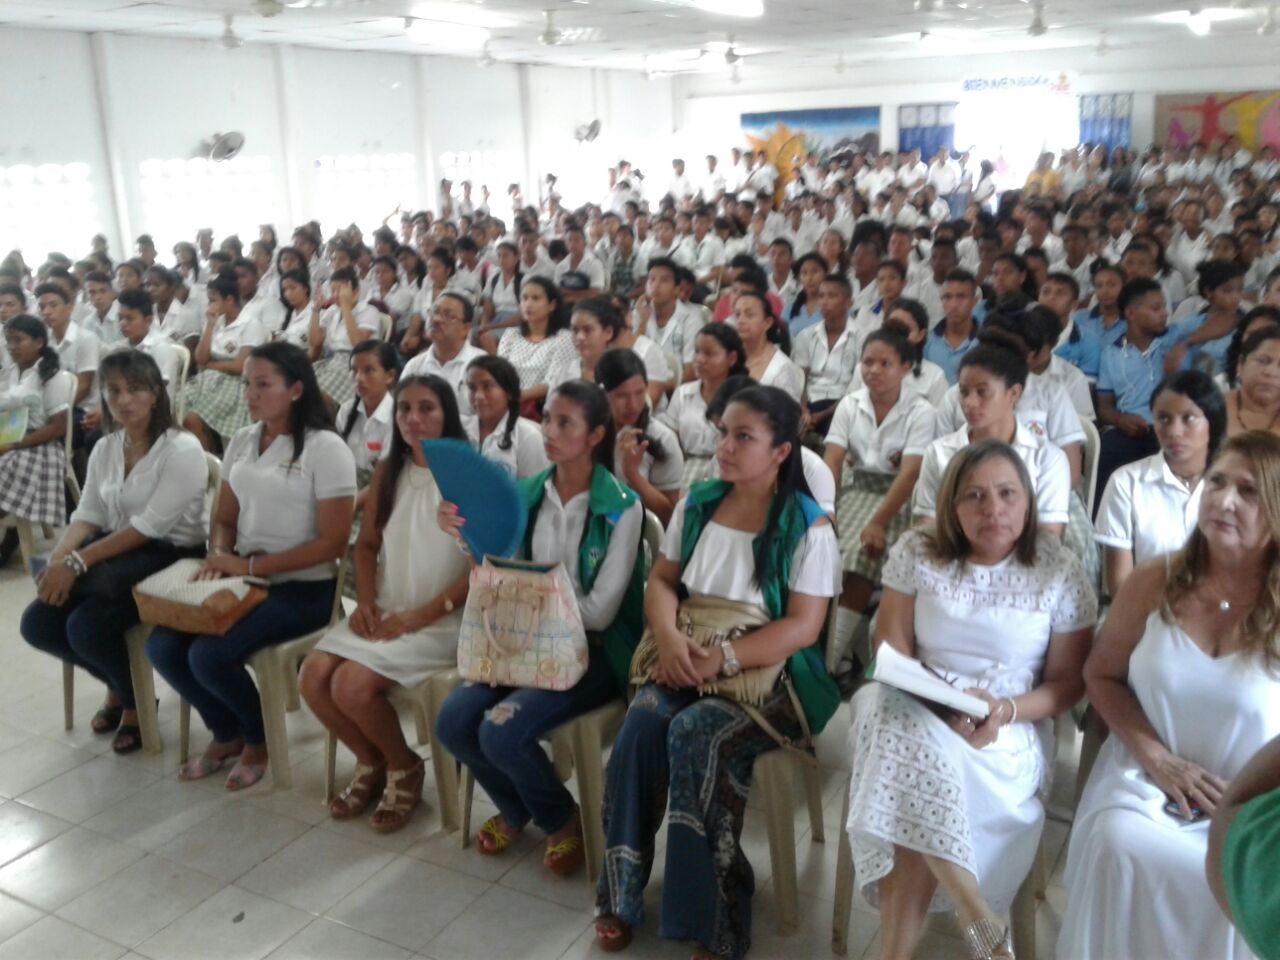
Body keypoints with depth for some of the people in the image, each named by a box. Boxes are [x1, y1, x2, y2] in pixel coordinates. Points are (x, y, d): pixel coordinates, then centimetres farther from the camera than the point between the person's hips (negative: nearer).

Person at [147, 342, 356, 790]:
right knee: (162, 646, -11)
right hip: (244, 580, 7)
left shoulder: (325, 447, -12)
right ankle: (226, 733, 15)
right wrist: (220, 557, -8)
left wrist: (252, 565, -18)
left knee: (209, 655, -23)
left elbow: (332, 542, -15)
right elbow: (224, 519, 15)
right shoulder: (241, 441, 9)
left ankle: (259, 737, 8)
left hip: (304, 588, -7)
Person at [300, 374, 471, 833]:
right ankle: (371, 762, 13)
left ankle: (404, 766, 7)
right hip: (384, 612, 6)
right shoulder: (387, 471, 9)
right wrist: (365, 601, -3)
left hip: (442, 619, -6)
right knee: (312, 676, -13)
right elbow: (367, 544, 15)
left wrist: (422, 615, -17)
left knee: (352, 685, -23)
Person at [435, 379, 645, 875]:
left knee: (502, 732, -25)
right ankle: (515, 809, 17)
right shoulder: (528, 493, 3)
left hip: (595, 649, -5)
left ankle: (562, 819, 8)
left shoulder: (621, 507, -12)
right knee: (452, 722, -14)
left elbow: (599, 612, -14)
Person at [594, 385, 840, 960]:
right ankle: (621, 894, -10)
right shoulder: (697, 504, 8)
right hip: (689, 664, 5)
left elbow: (802, 627, -13)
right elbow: (661, 580, 10)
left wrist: (720, 659, -22)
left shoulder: (806, 525, -8)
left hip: (769, 673, -4)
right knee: (641, 722, -25)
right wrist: (669, 637, -11)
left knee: (693, 733, -31)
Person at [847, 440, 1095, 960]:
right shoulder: (917, 550, 2)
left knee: (919, 783, -33)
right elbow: (891, 644, 1)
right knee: (922, 749, -36)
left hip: (1011, 731, -2)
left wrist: (1007, 711, -18)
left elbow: (1069, 681, 1)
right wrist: (940, 702, -18)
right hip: (916, 718, 2)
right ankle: (978, 918, -22)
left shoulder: (1060, 571, -1)